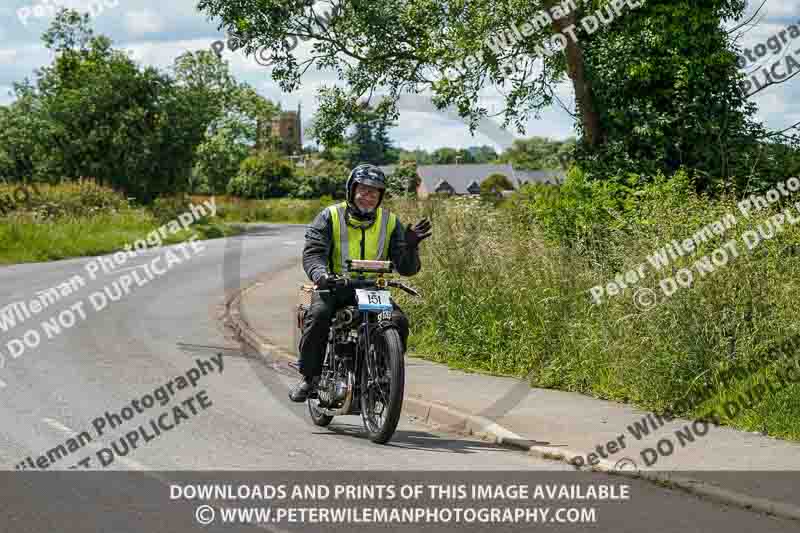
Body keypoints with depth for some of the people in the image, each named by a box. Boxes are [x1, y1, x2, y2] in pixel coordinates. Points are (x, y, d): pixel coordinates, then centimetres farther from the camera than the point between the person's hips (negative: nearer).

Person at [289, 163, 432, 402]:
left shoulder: (390, 222, 7)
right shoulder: (330, 217, -1)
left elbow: (406, 268, 2)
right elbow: (313, 252, -13)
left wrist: (410, 246, -19)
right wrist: (320, 275, -35)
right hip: (334, 286, -2)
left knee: (399, 321, -23)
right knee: (318, 315, -32)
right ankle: (309, 377, -17)